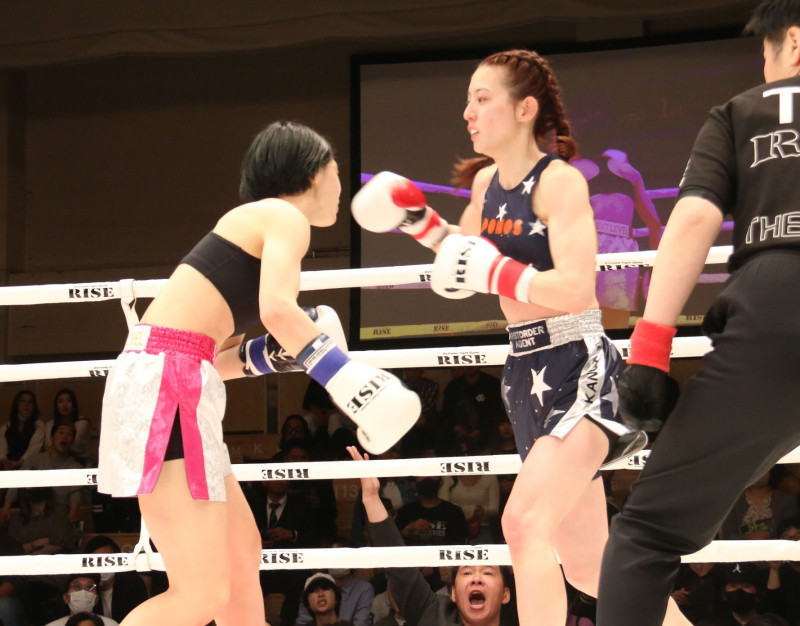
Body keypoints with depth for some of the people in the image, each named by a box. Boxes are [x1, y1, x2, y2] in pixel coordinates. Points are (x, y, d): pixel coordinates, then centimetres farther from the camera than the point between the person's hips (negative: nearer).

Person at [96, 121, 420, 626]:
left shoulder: (256, 224, 27)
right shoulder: (286, 218, 0)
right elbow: (277, 309, -21)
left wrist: (266, 357, 10)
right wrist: (345, 376, -16)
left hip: (182, 384, 10)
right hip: (165, 380, -10)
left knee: (242, 551, 20)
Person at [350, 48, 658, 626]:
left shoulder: (560, 181, -14)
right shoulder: (485, 181, 9)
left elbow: (576, 290, -25)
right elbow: (470, 252, 29)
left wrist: (490, 270, -23)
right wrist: (422, 223, 14)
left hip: (581, 368, -9)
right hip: (528, 371, 9)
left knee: (524, 522, -25)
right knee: (584, 565, 11)